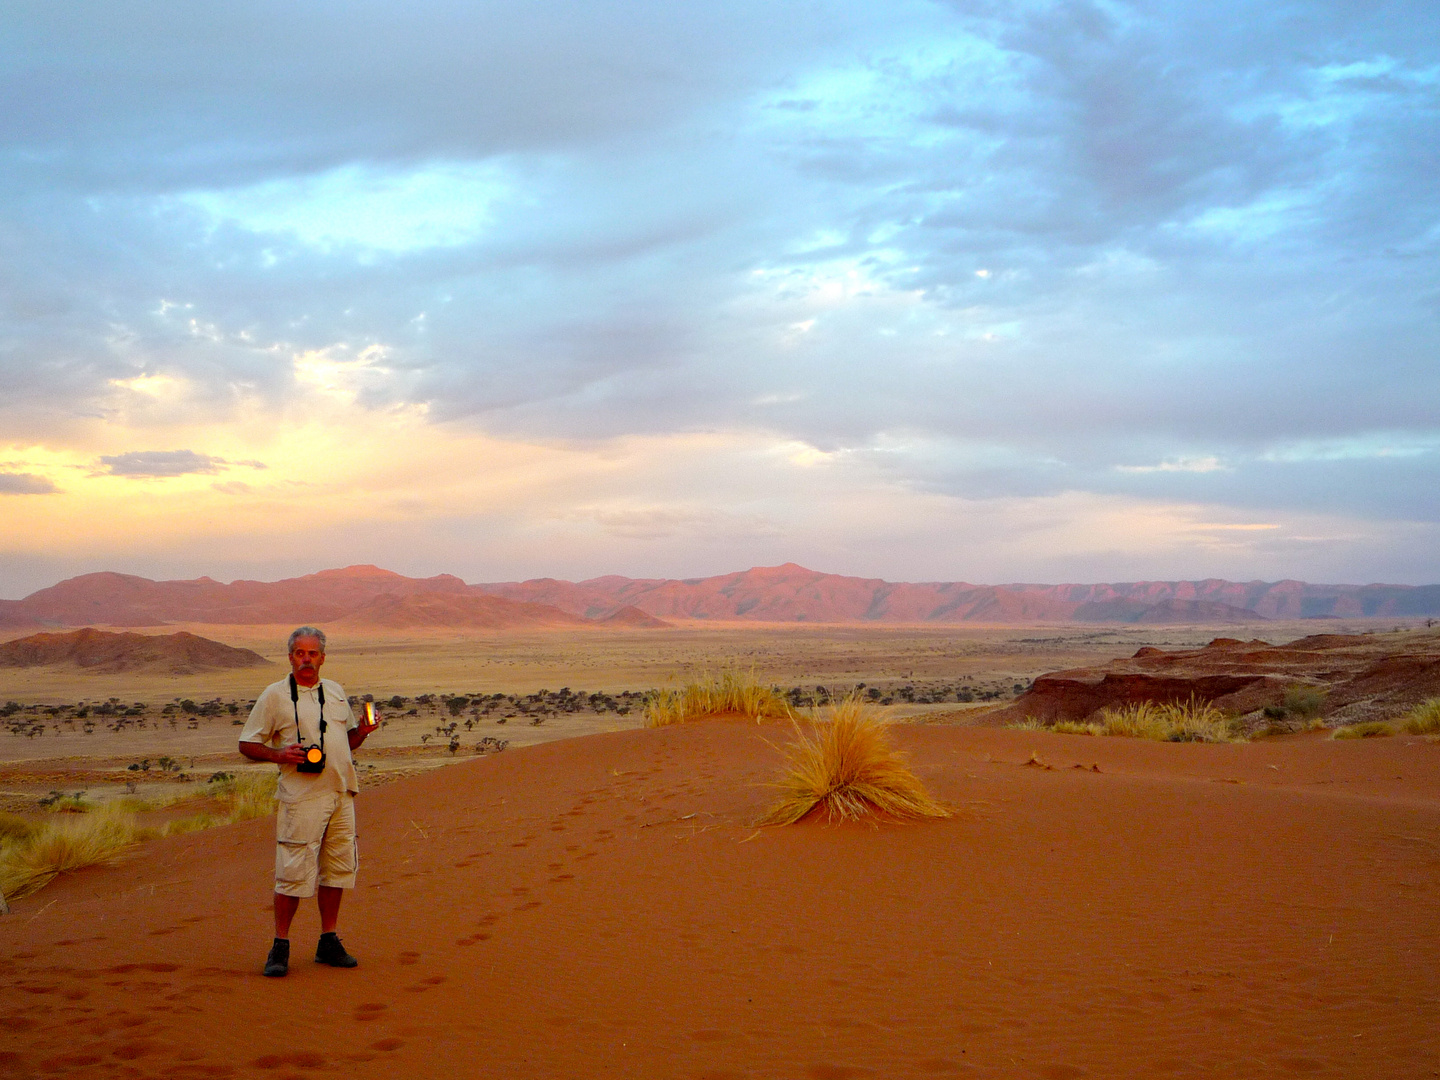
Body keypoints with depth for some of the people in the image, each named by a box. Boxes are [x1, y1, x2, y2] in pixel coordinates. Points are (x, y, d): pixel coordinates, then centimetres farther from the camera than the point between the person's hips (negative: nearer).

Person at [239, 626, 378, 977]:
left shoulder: (336, 692, 15)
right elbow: (247, 744, -1)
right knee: (294, 872, -7)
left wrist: (362, 730, 2)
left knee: (336, 868, 8)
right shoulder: (274, 695, -1)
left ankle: (328, 943, 18)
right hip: (301, 796, -5)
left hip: (341, 793, 5)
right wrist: (280, 754, -17)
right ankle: (280, 946, 4)